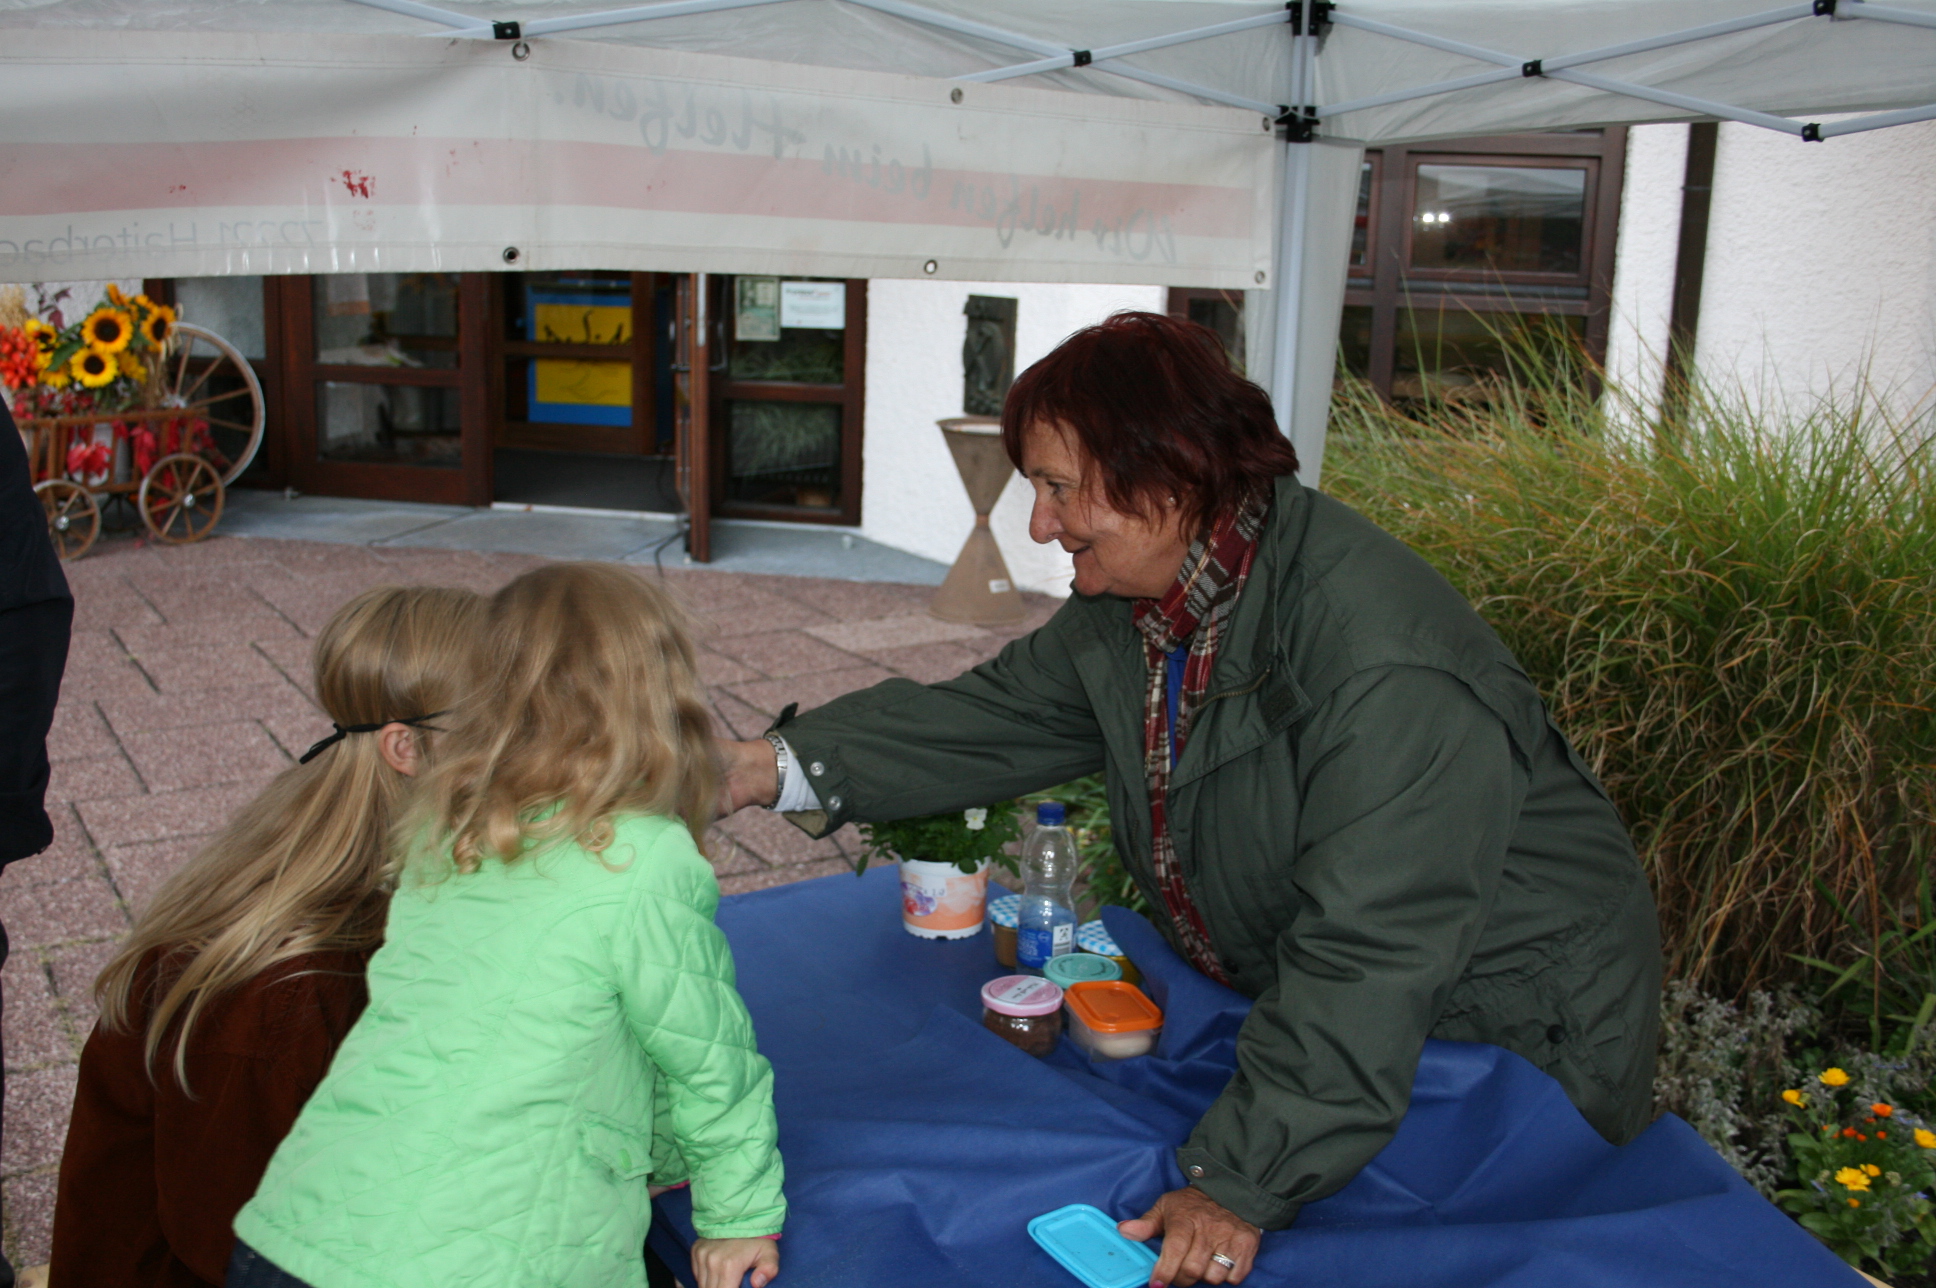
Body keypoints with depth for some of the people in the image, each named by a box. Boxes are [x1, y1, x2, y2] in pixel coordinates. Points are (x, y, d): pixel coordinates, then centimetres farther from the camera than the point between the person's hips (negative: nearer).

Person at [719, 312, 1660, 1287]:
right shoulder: (1130, 605, -4)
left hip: (1516, 1040, -7)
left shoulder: (1383, 666, -33)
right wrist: (774, 768, -10)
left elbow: (1368, 957, -35)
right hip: (1298, 1013, 7)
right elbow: (990, 716, 1)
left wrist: (1242, 1184, -34)